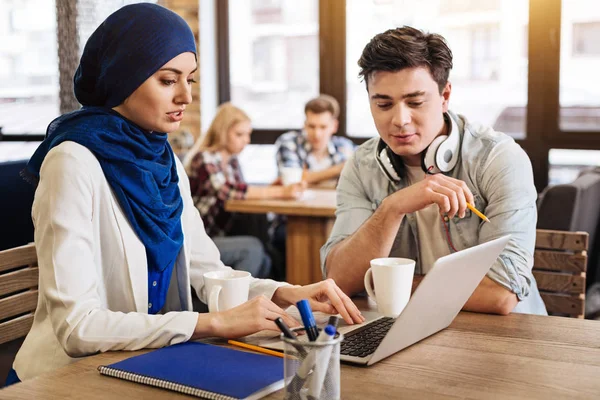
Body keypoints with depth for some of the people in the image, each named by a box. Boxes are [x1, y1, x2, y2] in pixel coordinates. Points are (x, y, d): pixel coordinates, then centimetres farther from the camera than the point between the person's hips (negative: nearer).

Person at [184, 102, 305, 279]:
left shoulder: (232, 161, 12)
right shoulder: (205, 160, -14)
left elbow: (243, 195, 7)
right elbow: (231, 191, -28)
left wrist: (272, 187, -11)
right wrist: (281, 192, -33)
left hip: (220, 236, 8)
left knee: (267, 262, -11)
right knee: (251, 248, -25)